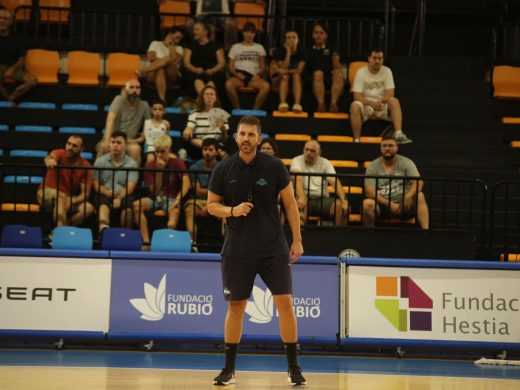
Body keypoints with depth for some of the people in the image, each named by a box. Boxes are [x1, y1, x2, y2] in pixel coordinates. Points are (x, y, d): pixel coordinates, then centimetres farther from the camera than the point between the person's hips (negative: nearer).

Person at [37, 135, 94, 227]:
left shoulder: (85, 166, -6)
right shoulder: (60, 154, -10)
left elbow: (85, 194, -10)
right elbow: (50, 157, -36)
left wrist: (71, 202, -30)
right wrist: (49, 160, -62)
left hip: (71, 199, 3)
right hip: (47, 193, -3)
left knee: (88, 208, -24)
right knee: (61, 196, -36)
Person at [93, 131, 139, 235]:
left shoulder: (132, 164, 7)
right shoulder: (100, 162, 12)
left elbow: (130, 187, -6)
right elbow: (96, 185, 6)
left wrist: (119, 197, -26)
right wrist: (107, 192, -16)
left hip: (123, 196, 0)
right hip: (104, 194, 0)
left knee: (128, 208, -35)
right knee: (104, 205, -36)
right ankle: (103, 227, -64)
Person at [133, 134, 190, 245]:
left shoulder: (177, 163, -2)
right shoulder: (150, 166, 2)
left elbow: (186, 183, -18)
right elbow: (154, 192, -4)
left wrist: (178, 199, -34)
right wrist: (159, 171, -15)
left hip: (171, 199, -3)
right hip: (156, 198, 3)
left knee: (175, 211, -38)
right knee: (137, 205, -28)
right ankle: (146, 241, -35)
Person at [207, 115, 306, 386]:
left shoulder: (274, 166, -4)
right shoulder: (223, 169, -2)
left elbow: (290, 202, 2)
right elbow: (211, 205, 6)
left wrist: (297, 240, -1)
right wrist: (232, 211, -15)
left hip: (273, 248, -1)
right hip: (237, 250, 1)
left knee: (285, 302, -7)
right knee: (235, 306, 5)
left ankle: (294, 368, 3)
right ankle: (229, 369, 16)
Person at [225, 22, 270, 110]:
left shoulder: (259, 47, 22)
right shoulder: (236, 47, 20)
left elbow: (262, 66, 16)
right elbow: (231, 66, 13)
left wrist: (259, 75, -6)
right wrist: (236, 74, -9)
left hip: (253, 76, 1)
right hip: (239, 75, -1)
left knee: (266, 86, -35)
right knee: (228, 84, -38)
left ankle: (255, 110, -27)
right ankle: (237, 110, -27)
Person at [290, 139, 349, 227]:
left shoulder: (325, 163, 9)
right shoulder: (297, 161, 0)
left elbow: (335, 182, -3)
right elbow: (298, 179, -19)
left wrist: (344, 200, -21)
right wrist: (301, 197, -39)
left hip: (322, 199, 3)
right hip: (306, 197, -2)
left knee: (340, 205, -25)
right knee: (300, 202, -38)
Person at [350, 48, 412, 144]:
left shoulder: (387, 71, 1)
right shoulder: (361, 72, -4)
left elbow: (390, 94, -6)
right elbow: (357, 96, -12)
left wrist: (380, 101, -28)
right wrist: (371, 103, -29)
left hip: (382, 105, 2)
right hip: (366, 105, -1)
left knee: (394, 101, -29)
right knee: (355, 106, -34)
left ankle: (398, 135, -40)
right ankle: (356, 140, -30)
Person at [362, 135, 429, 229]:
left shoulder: (406, 163, 1)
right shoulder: (373, 167, -1)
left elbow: (418, 183, -12)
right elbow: (370, 191, -10)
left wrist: (408, 198, -31)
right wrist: (389, 204, -23)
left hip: (404, 204, 1)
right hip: (382, 204, -1)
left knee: (419, 196, -29)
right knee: (367, 203, -33)